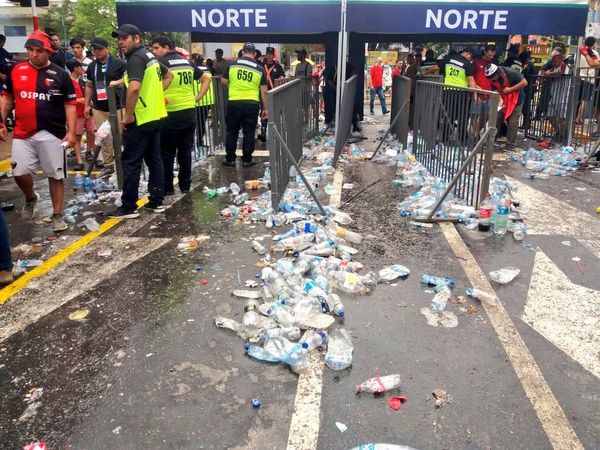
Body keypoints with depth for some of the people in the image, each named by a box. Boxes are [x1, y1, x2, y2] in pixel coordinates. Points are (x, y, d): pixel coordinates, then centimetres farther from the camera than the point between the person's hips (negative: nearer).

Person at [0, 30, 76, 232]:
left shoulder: (60, 75, -1)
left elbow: (70, 105, -2)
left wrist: (71, 132, -10)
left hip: (52, 134, -2)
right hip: (22, 134, 2)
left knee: (56, 175, 3)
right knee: (19, 173, -2)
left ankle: (57, 215, 16)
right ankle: (30, 198, 31)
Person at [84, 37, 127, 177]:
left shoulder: (119, 63, -4)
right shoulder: (92, 66, 13)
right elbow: (89, 86, 20)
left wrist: (118, 82, -22)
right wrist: (87, 105, 17)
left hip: (117, 107, -5)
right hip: (98, 108, 5)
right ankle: (108, 165, 15)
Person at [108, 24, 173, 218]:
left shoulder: (135, 58, -15)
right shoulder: (149, 56, 14)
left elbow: (134, 87, -31)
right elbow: (168, 75, 30)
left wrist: (127, 116, -22)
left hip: (141, 119, -9)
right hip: (155, 116, 10)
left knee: (130, 162, -2)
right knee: (154, 159, 12)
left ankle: (129, 207, 3)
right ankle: (156, 202, 18)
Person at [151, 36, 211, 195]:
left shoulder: (161, 62, -6)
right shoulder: (187, 62, 13)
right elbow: (207, 78, 19)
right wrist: (197, 98, 13)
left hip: (170, 114, -6)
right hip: (189, 112, 6)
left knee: (167, 152, 4)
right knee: (185, 150, 11)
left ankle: (167, 187, 8)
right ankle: (185, 185, 17)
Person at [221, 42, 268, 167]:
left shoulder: (232, 64, 1)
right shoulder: (259, 68, 3)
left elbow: (224, 81, 9)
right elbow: (264, 91, 2)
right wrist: (265, 109, 8)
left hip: (234, 102, 0)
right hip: (252, 104, 0)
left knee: (232, 131, 12)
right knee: (249, 133, 9)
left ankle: (230, 159, 17)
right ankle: (247, 160, 13)